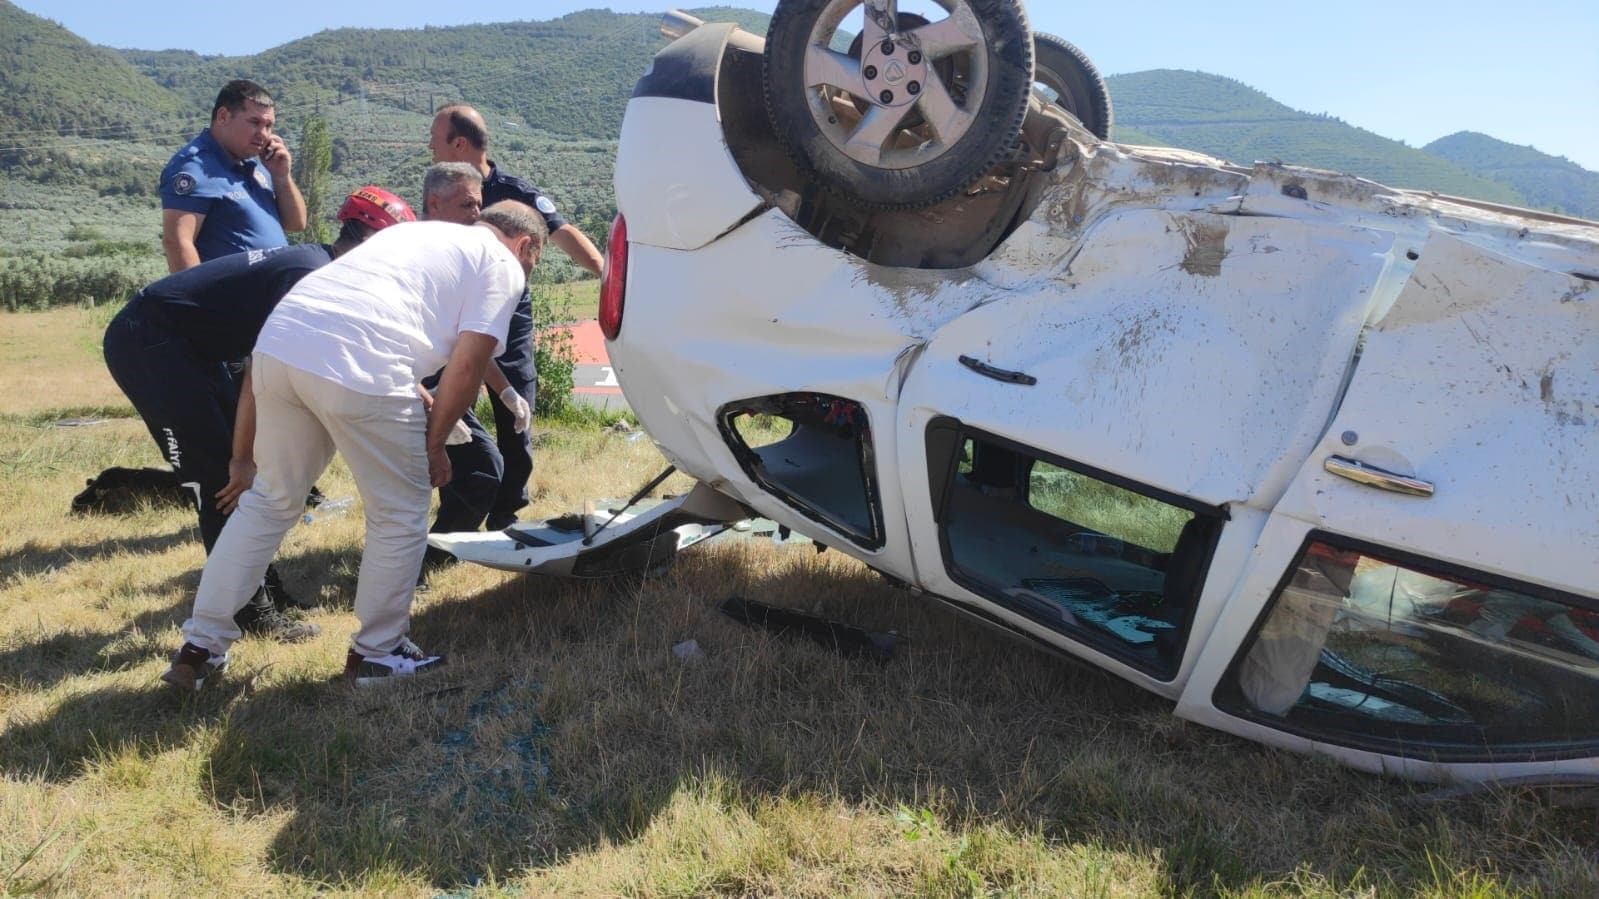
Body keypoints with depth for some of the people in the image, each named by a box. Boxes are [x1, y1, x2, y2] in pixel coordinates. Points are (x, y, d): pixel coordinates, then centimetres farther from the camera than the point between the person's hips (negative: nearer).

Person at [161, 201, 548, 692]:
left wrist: (426, 409, 36)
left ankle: (200, 646, 26)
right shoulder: (502, 265, 10)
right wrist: (434, 444, 9)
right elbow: (467, 362, -1)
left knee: (269, 500, 21)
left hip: (276, 342, 8)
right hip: (356, 368, -8)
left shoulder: (421, 231, 33)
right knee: (400, 516, 10)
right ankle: (378, 651, 22)